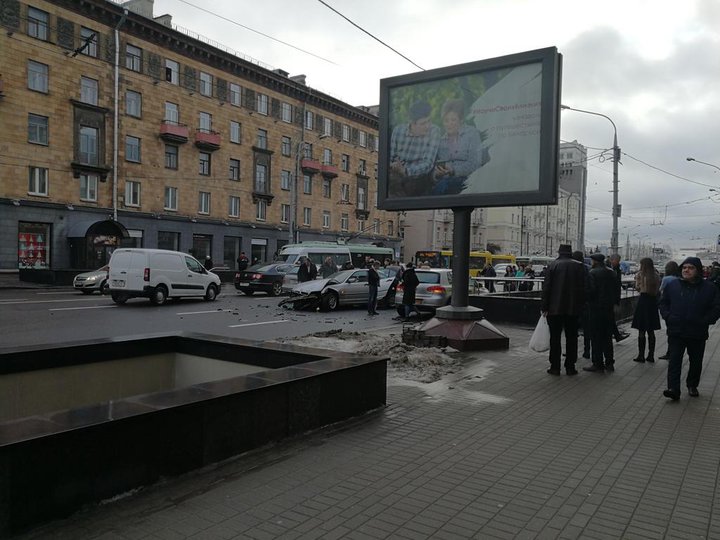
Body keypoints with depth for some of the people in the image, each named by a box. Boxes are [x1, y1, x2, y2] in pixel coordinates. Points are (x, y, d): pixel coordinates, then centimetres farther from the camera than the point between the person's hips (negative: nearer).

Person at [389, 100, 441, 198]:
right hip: (397, 181, 1)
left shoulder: (434, 131, -8)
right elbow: (390, 157, 4)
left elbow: (428, 163, -16)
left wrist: (405, 171, -31)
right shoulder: (398, 130, -2)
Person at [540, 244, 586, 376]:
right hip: (573, 308, 2)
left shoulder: (553, 265, -4)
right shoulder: (578, 266, 1)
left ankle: (555, 367, 6)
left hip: (555, 307, -2)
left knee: (555, 337, 4)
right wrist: (580, 305, 10)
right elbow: (582, 288, 1)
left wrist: (544, 307, -1)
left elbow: (546, 287, -6)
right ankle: (570, 367, 11)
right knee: (571, 337, 9)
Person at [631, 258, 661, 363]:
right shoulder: (656, 276, 4)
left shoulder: (640, 275, -9)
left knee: (641, 331, 0)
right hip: (653, 301, 5)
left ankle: (641, 355, 2)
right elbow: (658, 290, 8)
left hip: (643, 301, -5)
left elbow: (637, 288, -3)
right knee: (651, 331, 12)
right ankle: (651, 355, 15)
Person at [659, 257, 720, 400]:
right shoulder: (672, 285, 2)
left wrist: (705, 321, -11)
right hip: (676, 332, 0)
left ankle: (692, 385, 33)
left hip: (698, 334, 0)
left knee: (696, 362, 14)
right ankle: (673, 389, -10)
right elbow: (663, 303, 10)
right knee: (674, 361, -7)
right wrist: (668, 317, -4)